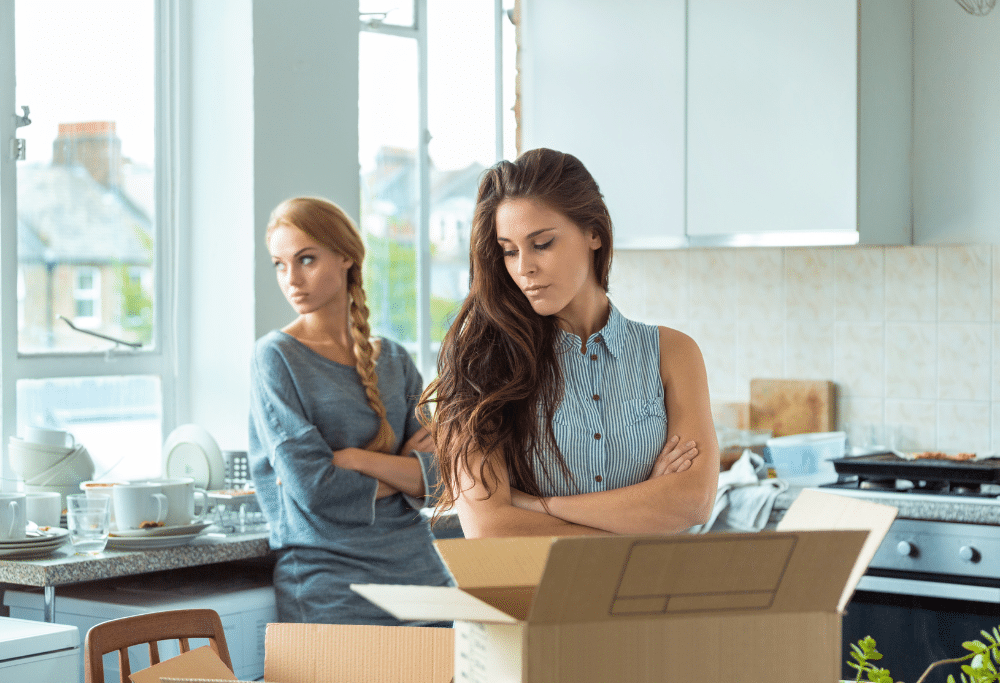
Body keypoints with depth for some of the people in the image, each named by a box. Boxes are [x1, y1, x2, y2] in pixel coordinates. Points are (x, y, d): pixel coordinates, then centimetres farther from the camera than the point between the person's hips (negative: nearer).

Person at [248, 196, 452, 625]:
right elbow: (311, 489, -13)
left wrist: (356, 458, -12)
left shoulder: (393, 360, 11)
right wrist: (401, 473, -2)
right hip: (328, 584, -4)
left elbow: (435, 477, 1)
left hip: (418, 571, 4)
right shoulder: (276, 357, -3)